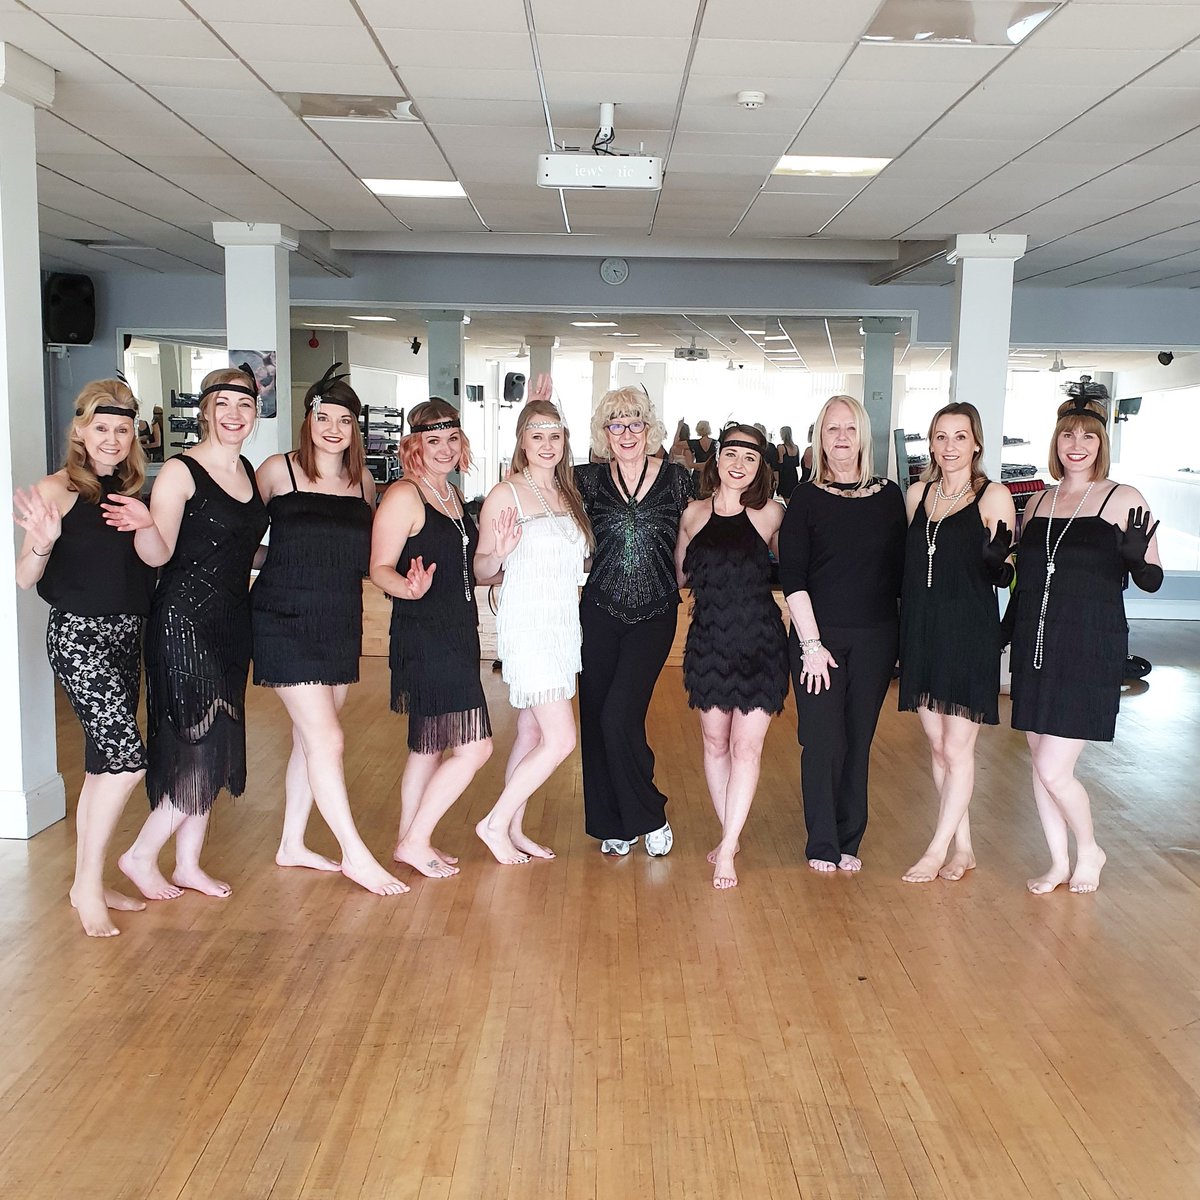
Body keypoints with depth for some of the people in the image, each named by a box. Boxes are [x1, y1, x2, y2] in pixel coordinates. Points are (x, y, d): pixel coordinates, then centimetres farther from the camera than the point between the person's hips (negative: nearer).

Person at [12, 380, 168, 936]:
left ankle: (92, 883, 23)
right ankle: (88, 886, 0)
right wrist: (42, 543, -33)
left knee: (104, 765, 12)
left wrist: (147, 524, -23)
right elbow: (26, 578, -12)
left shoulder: (128, 492, 10)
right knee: (127, 760, -14)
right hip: (77, 634, -7)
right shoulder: (57, 489, -8)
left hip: (125, 635, 7)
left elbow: (156, 558, -3)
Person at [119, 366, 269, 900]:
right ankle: (141, 856, 11)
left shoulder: (248, 471, 12)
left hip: (231, 621, 8)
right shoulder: (180, 472, -10)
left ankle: (188, 865, 23)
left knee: (214, 751, 11)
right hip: (185, 620, -8)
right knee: (200, 747, -8)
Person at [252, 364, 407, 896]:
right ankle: (355, 855, 3)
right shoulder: (278, 470, -6)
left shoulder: (363, 482, 8)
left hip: (341, 624, 6)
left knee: (310, 739, 13)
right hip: (286, 622, -5)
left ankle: (292, 844, 27)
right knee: (327, 739, -8)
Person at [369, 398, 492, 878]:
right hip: (423, 636, -9)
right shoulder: (403, 495, -12)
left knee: (429, 745, 14)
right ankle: (415, 841, 6)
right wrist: (411, 588, -35)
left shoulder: (453, 495, 13)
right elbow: (380, 568, -16)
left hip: (457, 632, 9)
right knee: (474, 748, -8)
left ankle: (410, 841, 25)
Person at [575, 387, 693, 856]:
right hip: (600, 611, 2)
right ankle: (613, 825, 21)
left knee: (620, 716, -11)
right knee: (596, 717, 5)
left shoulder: (675, 478, 0)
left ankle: (649, 817, 9)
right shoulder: (589, 479, 2)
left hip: (655, 615, -2)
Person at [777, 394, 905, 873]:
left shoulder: (888, 496, 5)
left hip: (875, 637, 2)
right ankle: (822, 845, 13)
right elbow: (792, 577, -6)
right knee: (822, 740, -1)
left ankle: (849, 842, 20)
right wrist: (811, 643, -12)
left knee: (858, 739, 7)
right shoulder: (806, 497, -2)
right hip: (818, 633, -2)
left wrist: (898, 634, 2)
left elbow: (898, 570, 9)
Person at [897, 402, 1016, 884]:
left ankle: (938, 849, 14)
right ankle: (962, 847, 23)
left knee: (957, 747, 1)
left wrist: (997, 557, -28)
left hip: (969, 634, -5)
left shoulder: (993, 496, -6)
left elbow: (1003, 576, -6)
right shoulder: (917, 494, 8)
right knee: (938, 744, 11)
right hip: (922, 631, 5)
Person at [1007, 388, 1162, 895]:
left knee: (1053, 770, -7)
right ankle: (1059, 863, 28)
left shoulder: (1122, 500, -6)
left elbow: (1152, 581, -6)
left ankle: (1089, 852, 20)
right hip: (1035, 645, 5)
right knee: (1040, 763, 11)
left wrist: (1135, 555, -27)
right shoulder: (1038, 502, 9)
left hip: (1090, 648, -5)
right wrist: (1007, 626, 7)